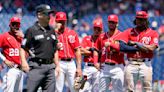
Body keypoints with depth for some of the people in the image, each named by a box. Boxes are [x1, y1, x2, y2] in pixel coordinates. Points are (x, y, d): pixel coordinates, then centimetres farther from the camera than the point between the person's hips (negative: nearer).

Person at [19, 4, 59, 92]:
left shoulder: (52, 30, 16)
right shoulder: (32, 30, -2)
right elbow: (23, 48, -4)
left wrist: (57, 65, 17)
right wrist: (24, 62, -18)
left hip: (50, 67, 6)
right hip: (37, 67, -6)